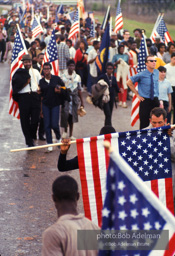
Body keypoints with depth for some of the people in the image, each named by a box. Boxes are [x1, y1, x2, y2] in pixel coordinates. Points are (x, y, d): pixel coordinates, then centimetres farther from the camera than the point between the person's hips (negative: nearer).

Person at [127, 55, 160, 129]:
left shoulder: (157, 72, 3)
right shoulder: (141, 75, -11)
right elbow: (129, 83, -1)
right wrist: (137, 94, -2)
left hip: (155, 100, 4)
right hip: (145, 101, -4)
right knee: (144, 124, -2)